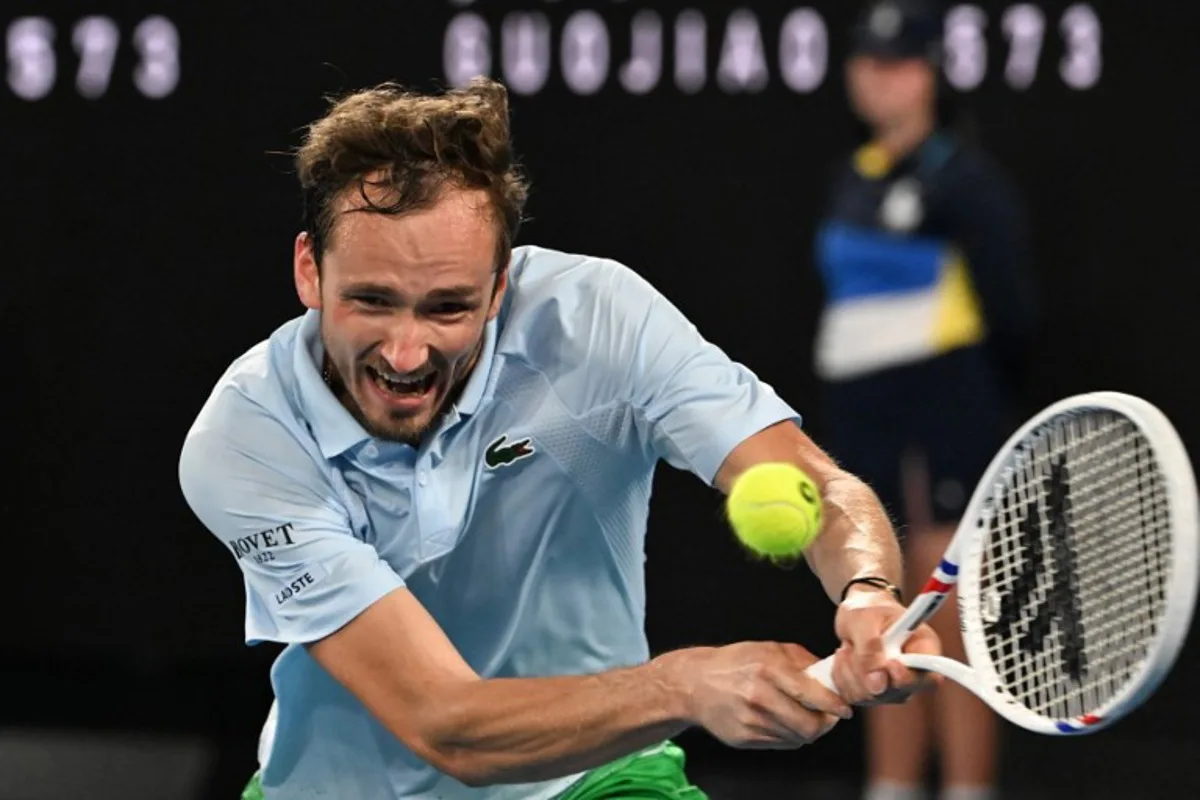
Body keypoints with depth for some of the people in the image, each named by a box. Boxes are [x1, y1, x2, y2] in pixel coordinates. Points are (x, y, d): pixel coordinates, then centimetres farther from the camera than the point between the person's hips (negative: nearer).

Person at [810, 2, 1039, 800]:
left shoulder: (962, 176, -8)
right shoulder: (855, 177, 15)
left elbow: (1010, 313, -9)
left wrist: (986, 407, -3)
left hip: (945, 413, -8)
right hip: (862, 412, 8)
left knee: (951, 619, -7)